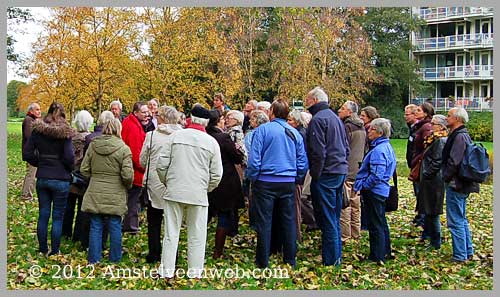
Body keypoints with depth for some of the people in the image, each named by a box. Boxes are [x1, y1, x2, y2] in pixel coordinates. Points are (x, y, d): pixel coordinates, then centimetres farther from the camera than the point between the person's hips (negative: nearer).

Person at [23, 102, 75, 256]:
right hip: (60, 179, -3)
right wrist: (69, 169, 2)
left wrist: (40, 163, 12)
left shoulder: (38, 130, 0)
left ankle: (43, 249, 23)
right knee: (57, 217, 6)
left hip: (42, 178, 4)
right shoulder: (65, 132, -11)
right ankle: (54, 252, 12)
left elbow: (27, 154, -1)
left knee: (43, 214, 13)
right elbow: (69, 157, -17)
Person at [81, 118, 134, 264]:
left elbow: (84, 170, 4)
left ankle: (94, 259, 15)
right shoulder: (123, 149, -10)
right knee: (115, 228, 8)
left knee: (95, 227, 9)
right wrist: (128, 186, 6)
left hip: (95, 194, 3)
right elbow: (127, 175, -14)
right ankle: (115, 259, 18)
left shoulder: (93, 145, 1)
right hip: (115, 197, -3)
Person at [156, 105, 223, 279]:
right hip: (198, 195, -1)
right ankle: (195, 272, 16)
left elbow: (161, 165, 0)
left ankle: (167, 271, 15)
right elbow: (216, 175, -1)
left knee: (171, 233, 9)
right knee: (197, 236, 10)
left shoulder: (175, 136, 0)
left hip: (174, 192, 1)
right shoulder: (212, 142, -1)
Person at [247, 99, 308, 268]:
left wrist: (253, 178, 2)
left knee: (264, 222, 4)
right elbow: (303, 163, 8)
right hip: (288, 183, 4)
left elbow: (254, 159, -10)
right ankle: (290, 260, 19)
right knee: (288, 221, 12)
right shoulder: (295, 133, 7)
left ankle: (263, 262, 10)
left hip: (266, 182, -4)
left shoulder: (262, 130, -6)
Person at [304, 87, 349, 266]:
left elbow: (318, 152, -18)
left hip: (326, 174, -9)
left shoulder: (318, 119, -12)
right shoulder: (336, 118, 17)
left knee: (326, 219, -3)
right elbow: (346, 148, 21)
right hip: (341, 171, 9)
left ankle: (330, 260, 1)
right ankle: (337, 256, 23)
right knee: (335, 217, 16)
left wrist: (315, 174, -12)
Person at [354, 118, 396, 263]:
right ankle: (386, 252, 31)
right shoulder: (387, 147, 10)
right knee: (381, 222, 20)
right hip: (382, 190, 10)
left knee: (375, 225, 0)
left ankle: (377, 256, 9)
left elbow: (376, 175, -28)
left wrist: (363, 186, -15)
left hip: (374, 191, -10)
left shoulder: (379, 150, -22)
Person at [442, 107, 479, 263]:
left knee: (455, 221, -3)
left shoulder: (460, 136, -19)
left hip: (456, 185, -11)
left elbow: (454, 162, -24)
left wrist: (446, 177, -12)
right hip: (461, 185, 11)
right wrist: (447, 177, 13)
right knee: (462, 219, 18)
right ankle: (468, 251, 27)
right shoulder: (462, 135, 14)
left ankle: (460, 255, 4)